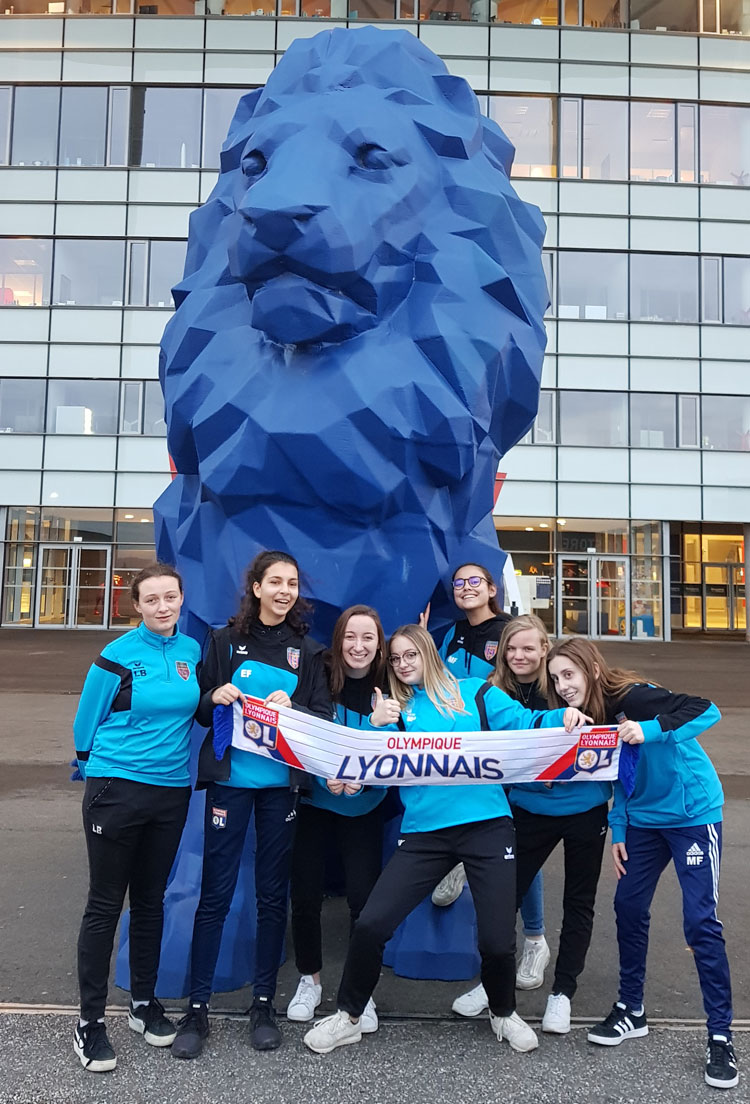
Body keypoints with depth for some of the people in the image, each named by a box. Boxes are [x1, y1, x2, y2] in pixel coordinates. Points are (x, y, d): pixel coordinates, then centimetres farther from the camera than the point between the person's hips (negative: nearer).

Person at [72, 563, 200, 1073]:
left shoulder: (193, 652, 2)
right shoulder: (118, 656, -12)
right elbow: (86, 725, -3)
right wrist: (108, 768, 7)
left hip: (172, 792, 4)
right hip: (117, 791, -4)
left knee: (151, 899, 16)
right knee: (105, 904, 4)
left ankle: (144, 1002, 31)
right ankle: (91, 1020, 16)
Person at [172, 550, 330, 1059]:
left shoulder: (309, 651, 5)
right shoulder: (225, 640, 3)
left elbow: (324, 717, 1)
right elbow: (201, 708, 6)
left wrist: (291, 709, -19)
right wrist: (216, 698, -15)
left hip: (282, 783, 1)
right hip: (230, 777, -1)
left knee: (273, 893, 9)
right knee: (215, 891, 2)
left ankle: (264, 1003, 24)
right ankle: (198, 1008, 15)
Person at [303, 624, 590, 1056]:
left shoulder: (475, 693, 7)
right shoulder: (395, 708, 12)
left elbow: (523, 722, -2)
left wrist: (562, 716, -21)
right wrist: (377, 727, -12)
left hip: (488, 826, -1)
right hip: (424, 832, 2)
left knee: (498, 940, 0)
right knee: (371, 924, -5)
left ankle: (504, 1012, 35)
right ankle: (350, 1016, 22)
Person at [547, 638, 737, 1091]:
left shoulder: (634, 698, -24)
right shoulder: (589, 716, -1)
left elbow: (708, 711, -30)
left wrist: (650, 731, -40)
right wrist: (618, 831, 4)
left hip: (693, 814, -7)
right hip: (645, 819, 8)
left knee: (700, 921, -6)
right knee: (629, 908, 9)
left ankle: (721, 1035, 8)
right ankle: (631, 1010, 27)